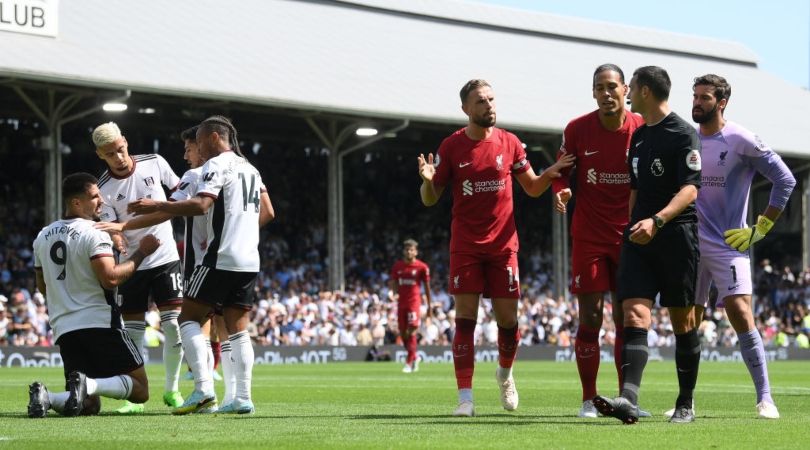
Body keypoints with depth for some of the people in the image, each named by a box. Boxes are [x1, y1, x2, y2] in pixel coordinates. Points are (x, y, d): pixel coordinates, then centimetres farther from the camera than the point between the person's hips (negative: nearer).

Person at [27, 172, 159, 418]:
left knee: (89, 405, 10)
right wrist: (141, 253, -9)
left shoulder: (43, 237, 14)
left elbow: (42, 287, 22)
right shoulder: (94, 234, -9)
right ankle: (89, 385, -26)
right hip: (100, 324, -7)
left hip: (63, 329, 7)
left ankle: (46, 397, -19)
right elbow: (111, 278, -20)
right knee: (139, 390, 0)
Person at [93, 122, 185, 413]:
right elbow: (112, 230, -12)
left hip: (166, 258, 1)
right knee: (132, 332, -1)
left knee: (174, 325, -7)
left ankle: (172, 390, 7)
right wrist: (117, 240, -35)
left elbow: (179, 191, 13)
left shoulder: (154, 163, -3)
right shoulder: (105, 189, -8)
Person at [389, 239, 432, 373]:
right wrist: (392, 293, -11)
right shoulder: (397, 266, 7)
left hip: (414, 302, -4)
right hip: (401, 302, 4)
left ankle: (409, 362, -9)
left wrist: (429, 306, 5)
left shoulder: (422, 267, -3)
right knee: (402, 333, 8)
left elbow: (427, 287, 3)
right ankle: (414, 357, 28)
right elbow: (392, 283, 12)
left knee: (411, 332, -13)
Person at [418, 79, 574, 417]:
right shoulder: (451, 147, -1)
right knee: (465, 320, -7)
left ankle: (505, 373, 32)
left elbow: (532, 188, 12)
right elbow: (430, 199, 3)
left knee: (508, 321, 2)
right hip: (465, 246, -1)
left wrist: (549, 174, -10)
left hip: (503, 245, 2)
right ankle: (465, 398, -6)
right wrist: (428, 181, -20)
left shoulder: (510, 143, 3)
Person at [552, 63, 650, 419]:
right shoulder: (577, 129, -4)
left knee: (627, 319, 4)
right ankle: (588, 400, 3)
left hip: (629, 238, 1)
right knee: (590, 317, -4)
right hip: (589, 238, -1)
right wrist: (560, 191, -16)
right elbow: (561, 171, 6)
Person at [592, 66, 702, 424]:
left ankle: (685, 404, 14)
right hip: (640, 237, 6)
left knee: (683, 320, 3)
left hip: (677, 234, -6)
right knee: (634, 312, -12)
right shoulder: (638, 136, 17)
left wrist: (657, 221, -31)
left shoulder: (684, 135, -7)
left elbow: (690, 190, -17)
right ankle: (628, 399, -26)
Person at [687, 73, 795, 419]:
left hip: (728, 245, -5)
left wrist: (759, 229, -6)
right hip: (690, 245, 5)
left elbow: (785, 180, -6)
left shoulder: (740, 140, -7)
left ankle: (765, 398, -10)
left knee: (741, 315, -16)